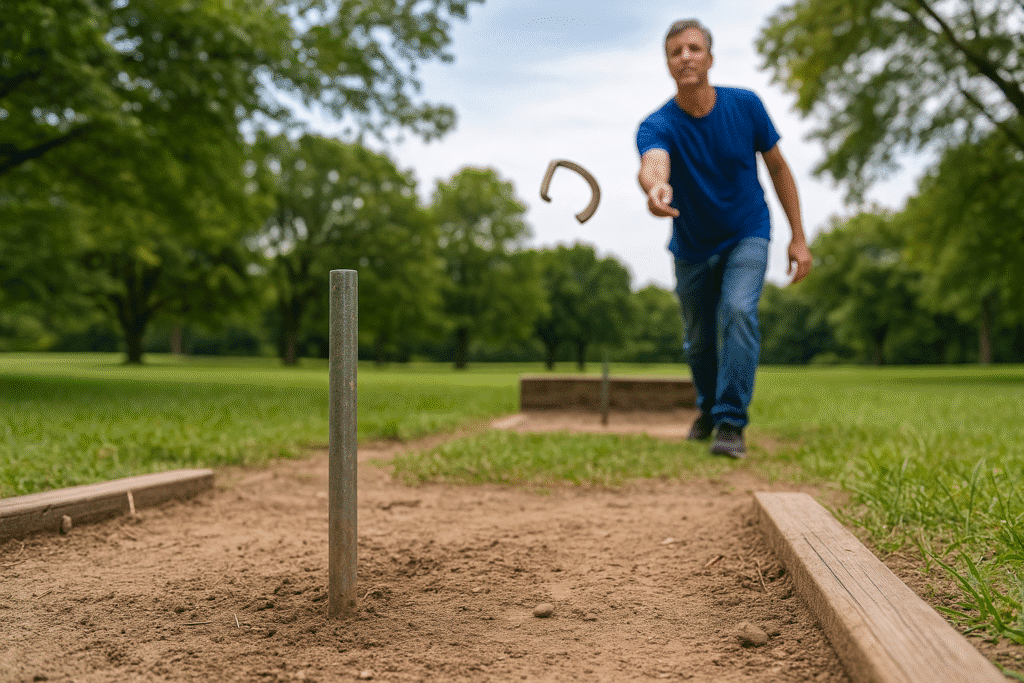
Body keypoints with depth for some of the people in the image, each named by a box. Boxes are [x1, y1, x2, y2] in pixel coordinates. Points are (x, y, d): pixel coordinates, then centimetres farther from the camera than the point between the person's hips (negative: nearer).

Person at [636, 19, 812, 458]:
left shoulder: (745, 105, -15)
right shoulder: (657, 125, -21)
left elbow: (777, 167, -3)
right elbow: (653, 164, -46)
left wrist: (798, 237, -6)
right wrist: (656, 185, -72)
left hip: (747, 235, -1)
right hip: (692, 248, 1)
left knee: (738, 311, -26)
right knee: (699, 341, 10)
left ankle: (731, 422, -18)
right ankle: (708, 408, 40)